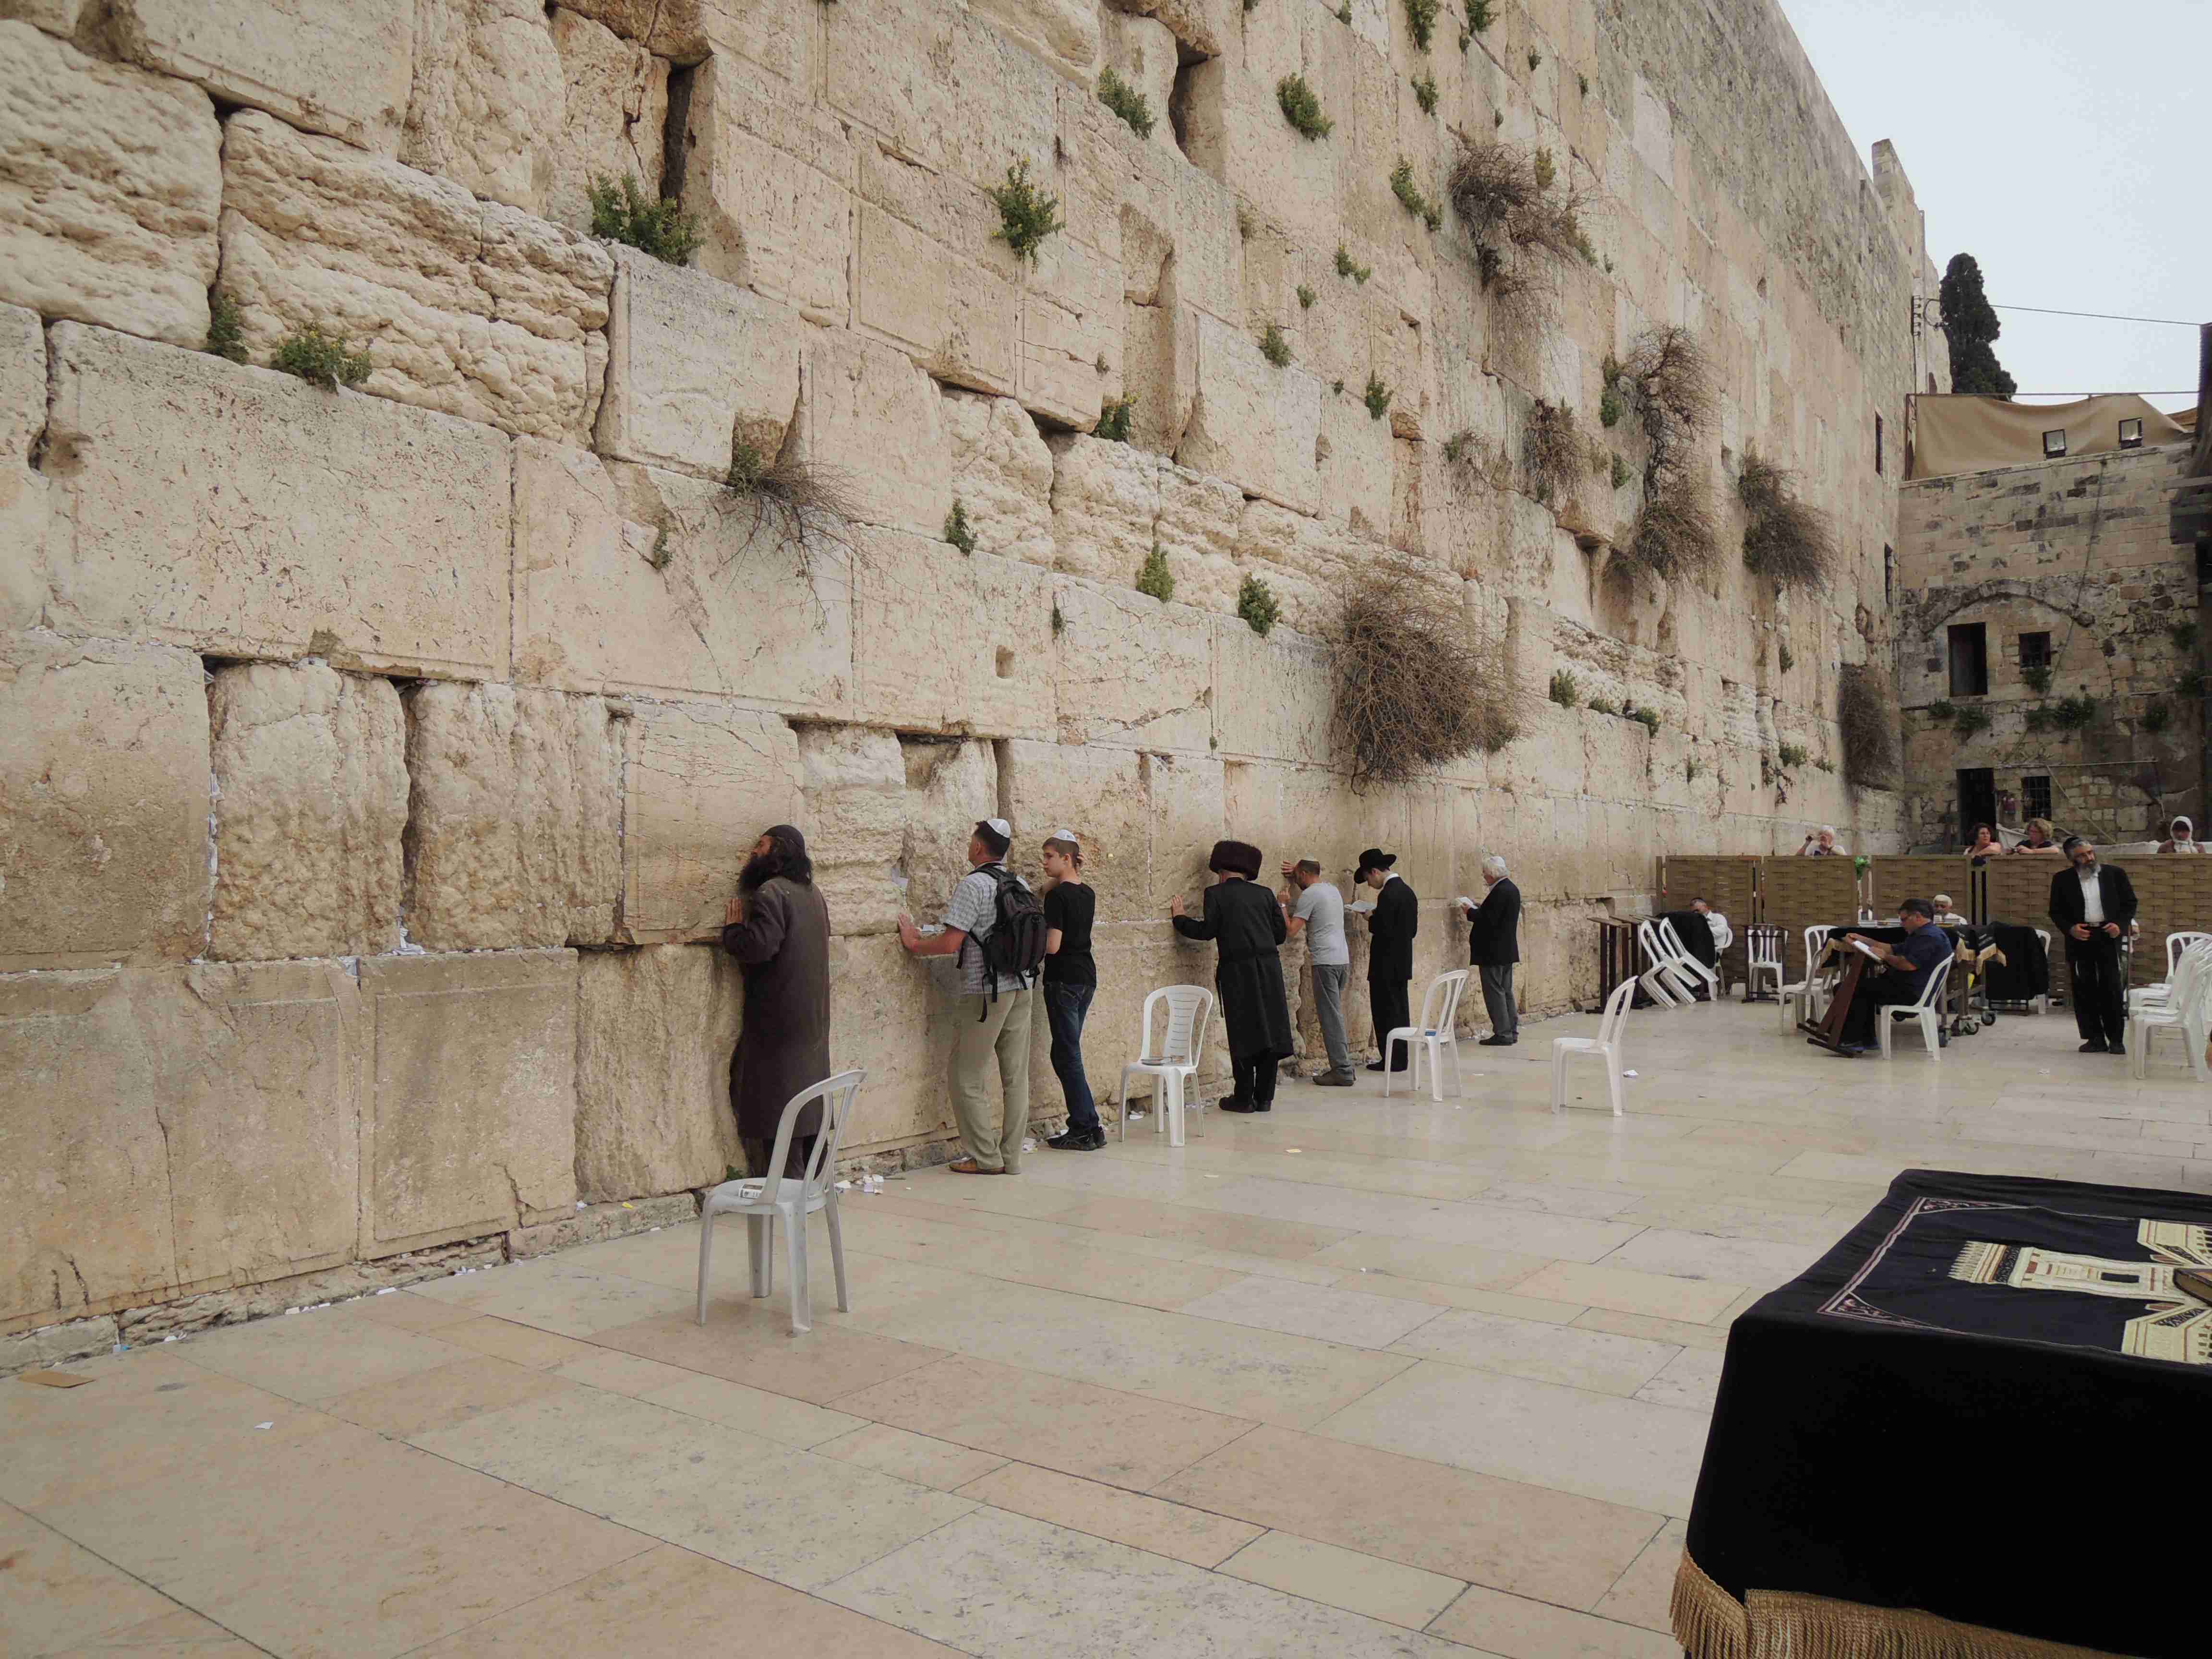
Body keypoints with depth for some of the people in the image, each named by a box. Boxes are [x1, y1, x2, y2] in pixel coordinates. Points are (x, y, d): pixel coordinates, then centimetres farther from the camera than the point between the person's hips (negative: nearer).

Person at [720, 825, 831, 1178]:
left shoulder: (771, 893, -16)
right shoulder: (812, 893, 14)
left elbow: (758, 947, -26)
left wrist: (733, 926, -6)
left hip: (779, 1019, -9)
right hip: (813, 1018, 9)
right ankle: (811, 1179, 24)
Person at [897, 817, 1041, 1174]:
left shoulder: (974, 884, -13)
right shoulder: (1021, 885, 9)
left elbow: (950, 943, -19)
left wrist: (913, 943, -2)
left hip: (986, 992, -7)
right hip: (1024, 987, 7)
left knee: (967, 1078, 3)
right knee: (1016, 1077, 10)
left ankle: (985, 1157, 6)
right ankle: (1011, 1157, 15)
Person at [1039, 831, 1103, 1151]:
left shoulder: (1057, 895, -14)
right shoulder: (1088, 893, 10)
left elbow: (1051, 946, -19)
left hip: (1063, 980, -8)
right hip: (1087, 977, 8)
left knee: (1067, 1054, -2)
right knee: (1067, 1053, 14)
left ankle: (1085, 1129, 0)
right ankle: (1086, 1127, 14)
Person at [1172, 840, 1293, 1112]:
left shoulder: (1216, 893, 1)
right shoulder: (1265, 894, 13)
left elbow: (1207, 930, -5)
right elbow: (1280, 934, 11)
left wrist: (1180, 918, 10)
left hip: (1238, 971, -3)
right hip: (1269, 968, 4)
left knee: (1244, 1032, 1)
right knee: (1270, 1029, 7)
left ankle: (1244, 1098, 4)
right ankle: (1264, 1097, 11)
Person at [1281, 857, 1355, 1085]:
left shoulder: (1309, 895, -8)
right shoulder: (1333, 889, 17)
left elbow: (1292, 930, -11)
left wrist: (1284, 905, 2)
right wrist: (1295, 873, 36)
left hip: (1325, 961, -8)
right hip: (1343, 959, 8)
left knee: (1330, 1016, -7)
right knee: (1335, 1014, 12)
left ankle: (1342, 1071, -8)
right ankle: (1342, 1066, 12)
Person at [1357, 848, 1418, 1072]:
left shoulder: (1387, 895, -18)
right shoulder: (1407, 891, 11)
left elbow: (1384, 930, -23)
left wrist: (1371, 919, -5)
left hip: (1386, 966, -9)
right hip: (1402, 963, 9)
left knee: (1386, 1013, -3)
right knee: (1400, 1011, 13)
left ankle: (1391, 1061, 0)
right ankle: (1401, 1058, 19)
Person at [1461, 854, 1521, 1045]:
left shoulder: (1500, 892, -20)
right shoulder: (1511, 889, 12)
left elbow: (1488, 920, -24)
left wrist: (1471, 912, -10)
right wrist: (1480, 909, 10)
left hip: (1493, 952, -10)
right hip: (1507, 950, 10)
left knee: (1495, 992, -4)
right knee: (1506, 991, 15)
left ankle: (1502, 1034, -3)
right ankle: (1511, 1031, 20)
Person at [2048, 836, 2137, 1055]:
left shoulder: (2115, 874, 7)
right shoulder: (2062, 880, 6)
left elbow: (2130, 903, 10)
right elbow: (2056, 912, 9)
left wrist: (2120, 925, -6)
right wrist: (2070, 929, -8)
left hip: (2108, 937, -1)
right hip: (2079, 939, 1)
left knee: (2112, 988, -3)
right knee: (2084, 990, 1)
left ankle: (2116, 1039, 6)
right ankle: (2095, 1038, 8)